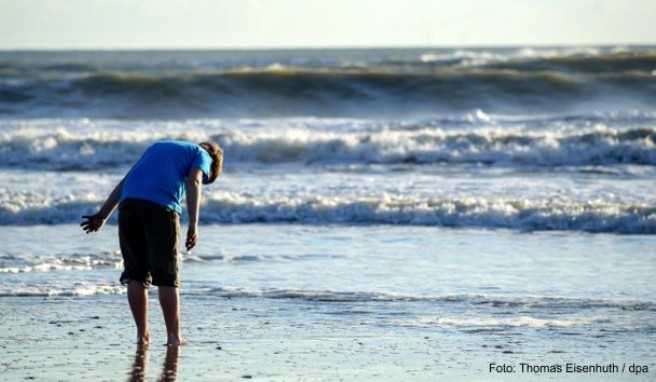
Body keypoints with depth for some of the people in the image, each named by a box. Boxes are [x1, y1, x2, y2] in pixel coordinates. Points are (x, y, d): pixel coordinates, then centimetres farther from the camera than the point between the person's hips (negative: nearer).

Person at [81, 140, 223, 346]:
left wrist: (102, 215, 28)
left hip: (129, 204, 5)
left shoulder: (158, 147, 35)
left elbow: (124, 182, 29)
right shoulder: (202, 155, 18)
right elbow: (193, 183, -3)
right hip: (162, 206, -5)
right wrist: (193, 225, -12)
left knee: (135, 275, 10)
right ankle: (174, 336, 3)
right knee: (167, 278, 3)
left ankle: (142, 335, 11)